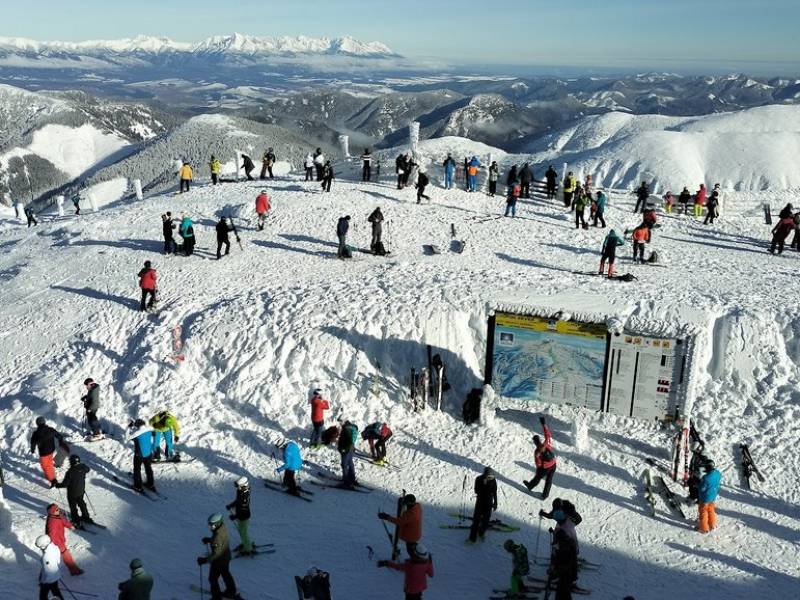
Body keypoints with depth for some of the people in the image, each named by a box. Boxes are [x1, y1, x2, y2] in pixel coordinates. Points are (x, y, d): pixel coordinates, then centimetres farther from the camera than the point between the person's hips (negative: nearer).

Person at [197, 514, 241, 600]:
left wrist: (205, 560, -36)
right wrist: (209, 540, 5)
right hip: (226, 558, 9)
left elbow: (216, 553, -35)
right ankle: (231, 591, 48)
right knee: (226, 574, 29)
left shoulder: (218, 536, -36)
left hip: (219, 561, -9)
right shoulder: (223, 528, -10)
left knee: (213, 579, 13)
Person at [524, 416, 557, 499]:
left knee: (537, 478, 25)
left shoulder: (537, 452, -27)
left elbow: (538, 463, -19)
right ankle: (545, 495, 34)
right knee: (549, 480, 20)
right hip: (553, 465, 3)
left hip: (545, 468, -3)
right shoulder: (547, 443, -20)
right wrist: (543, 423, -4)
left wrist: (538, 471, -1)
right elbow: (547, 434, -7)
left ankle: (530, 486, 53)